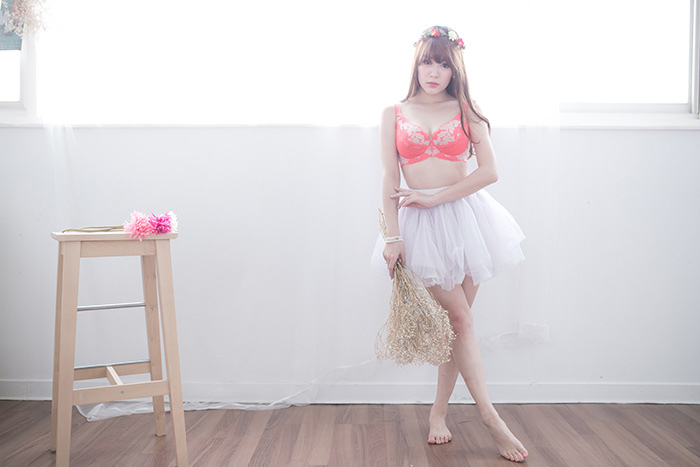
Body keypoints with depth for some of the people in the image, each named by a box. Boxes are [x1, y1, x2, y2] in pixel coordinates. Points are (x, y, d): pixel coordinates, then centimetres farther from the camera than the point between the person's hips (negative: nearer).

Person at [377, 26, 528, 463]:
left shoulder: (466, 112, 6)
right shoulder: (394, 114, 7)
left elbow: (489, 171, -3)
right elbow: (390, 180, 2)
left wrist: (434, 198, -10)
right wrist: (393, 237, -6)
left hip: (465, 214, 1)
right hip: (420, 223, -1)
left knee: (457, 317, 3)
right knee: (459, 317, -4)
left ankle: (439, 410, 16)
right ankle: (491, 417, 0)